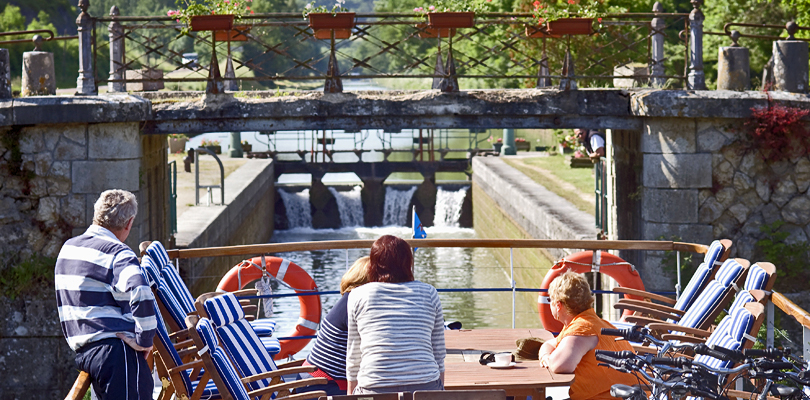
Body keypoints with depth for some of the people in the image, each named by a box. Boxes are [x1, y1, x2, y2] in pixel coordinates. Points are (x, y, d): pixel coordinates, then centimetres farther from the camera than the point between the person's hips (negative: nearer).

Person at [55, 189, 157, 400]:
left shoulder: (68, 248, 16)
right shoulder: (118, 254, -11)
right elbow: (140, 294, -26)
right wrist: (144, 340, -15)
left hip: (82, 350, 9)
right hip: (116, 350, -9)